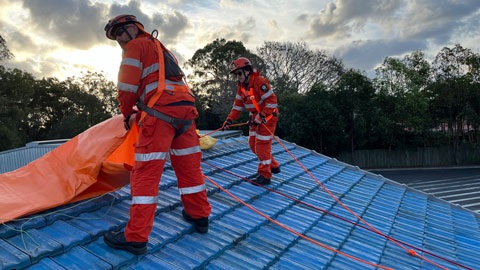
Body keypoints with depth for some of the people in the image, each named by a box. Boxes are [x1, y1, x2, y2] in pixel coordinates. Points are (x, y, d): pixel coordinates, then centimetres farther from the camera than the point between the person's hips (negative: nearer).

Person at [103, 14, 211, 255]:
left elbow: (127, 86, -2)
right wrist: (139, 113, 34)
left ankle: (135, 237, -6)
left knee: (146, 173, -8)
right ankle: (199, 216, 29)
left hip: (161, 111, -9)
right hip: (185, 108, 9)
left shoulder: (136, 46, 7)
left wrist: (127, 114, 14)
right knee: (189, 165, 16)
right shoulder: (159, 47, 33)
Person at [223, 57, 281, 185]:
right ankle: (273, 166, 26)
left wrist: (261, 117, -24)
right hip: (255, 117, 9)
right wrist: (230, 119, 3)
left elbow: (271, 101, -24)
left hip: (267, 116, -9)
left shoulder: (260, 82, -22)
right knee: (253, 144, 11)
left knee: (262, 145, -8)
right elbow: (237, 104, 11)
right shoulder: (241, 85, 6)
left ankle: (265, 175, 2)